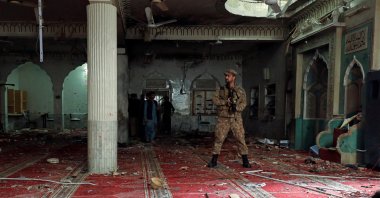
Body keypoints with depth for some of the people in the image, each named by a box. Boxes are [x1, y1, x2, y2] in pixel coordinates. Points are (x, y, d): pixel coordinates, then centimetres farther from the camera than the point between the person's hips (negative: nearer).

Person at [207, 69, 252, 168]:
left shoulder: (240, 91, 5)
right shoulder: (220, 90, 7)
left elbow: (243, 103, -5)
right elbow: (215, 100, -5)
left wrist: (236, 107, -25)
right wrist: (226, 101, -18)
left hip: (236, 119, 0)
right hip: (223, 119, 1)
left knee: (240, 139, -1)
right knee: (218, 139, 0)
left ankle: (245, 161, 9)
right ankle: (214, 161, 10)